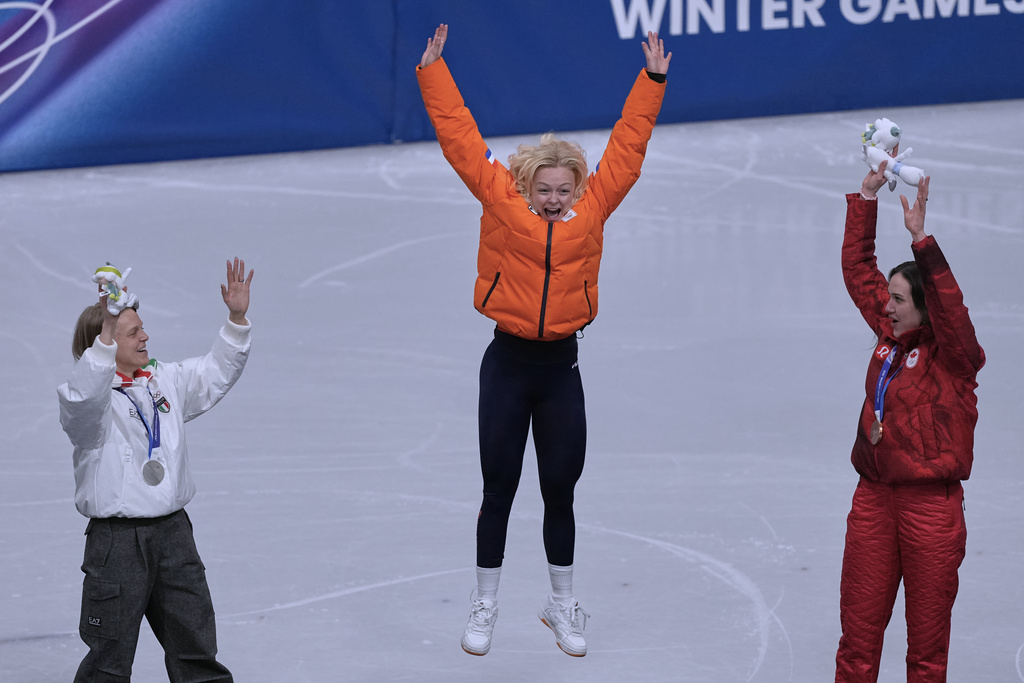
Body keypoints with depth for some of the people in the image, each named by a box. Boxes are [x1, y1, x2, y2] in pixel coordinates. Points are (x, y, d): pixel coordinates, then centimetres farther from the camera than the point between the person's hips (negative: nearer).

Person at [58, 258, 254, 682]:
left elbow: (215, 374, 18)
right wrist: (107, 335, -45)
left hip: (173, 531, 6)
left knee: (197, 648, 12)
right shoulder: (91, 396, -12)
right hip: (116, 538, -6)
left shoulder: (165, 383, 11)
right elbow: (83, 398, -34)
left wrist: (237, 320, 4)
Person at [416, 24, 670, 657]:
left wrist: (652, 81, 6)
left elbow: (627, 147, 7)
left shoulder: (592, 207, 1)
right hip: (508, 361, -2)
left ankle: (563, 604, 25)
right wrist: (434, 73, -6)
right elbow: (461, 139, -3)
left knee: (560, 489, 9)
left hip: (562, 366, 2)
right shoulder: (502, 199, -3)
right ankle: (485, 605, 19)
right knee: (499, 487, 6)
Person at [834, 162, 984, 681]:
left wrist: (921, 238, -31)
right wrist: (867, 197, 9)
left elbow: (948, 304, -26)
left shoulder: (952, 355, -7)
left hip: (930, 503, -6)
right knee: (858, 633, 7)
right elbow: (858, 269, 13)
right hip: (874, 498, 6)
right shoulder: (889, 336, 9)